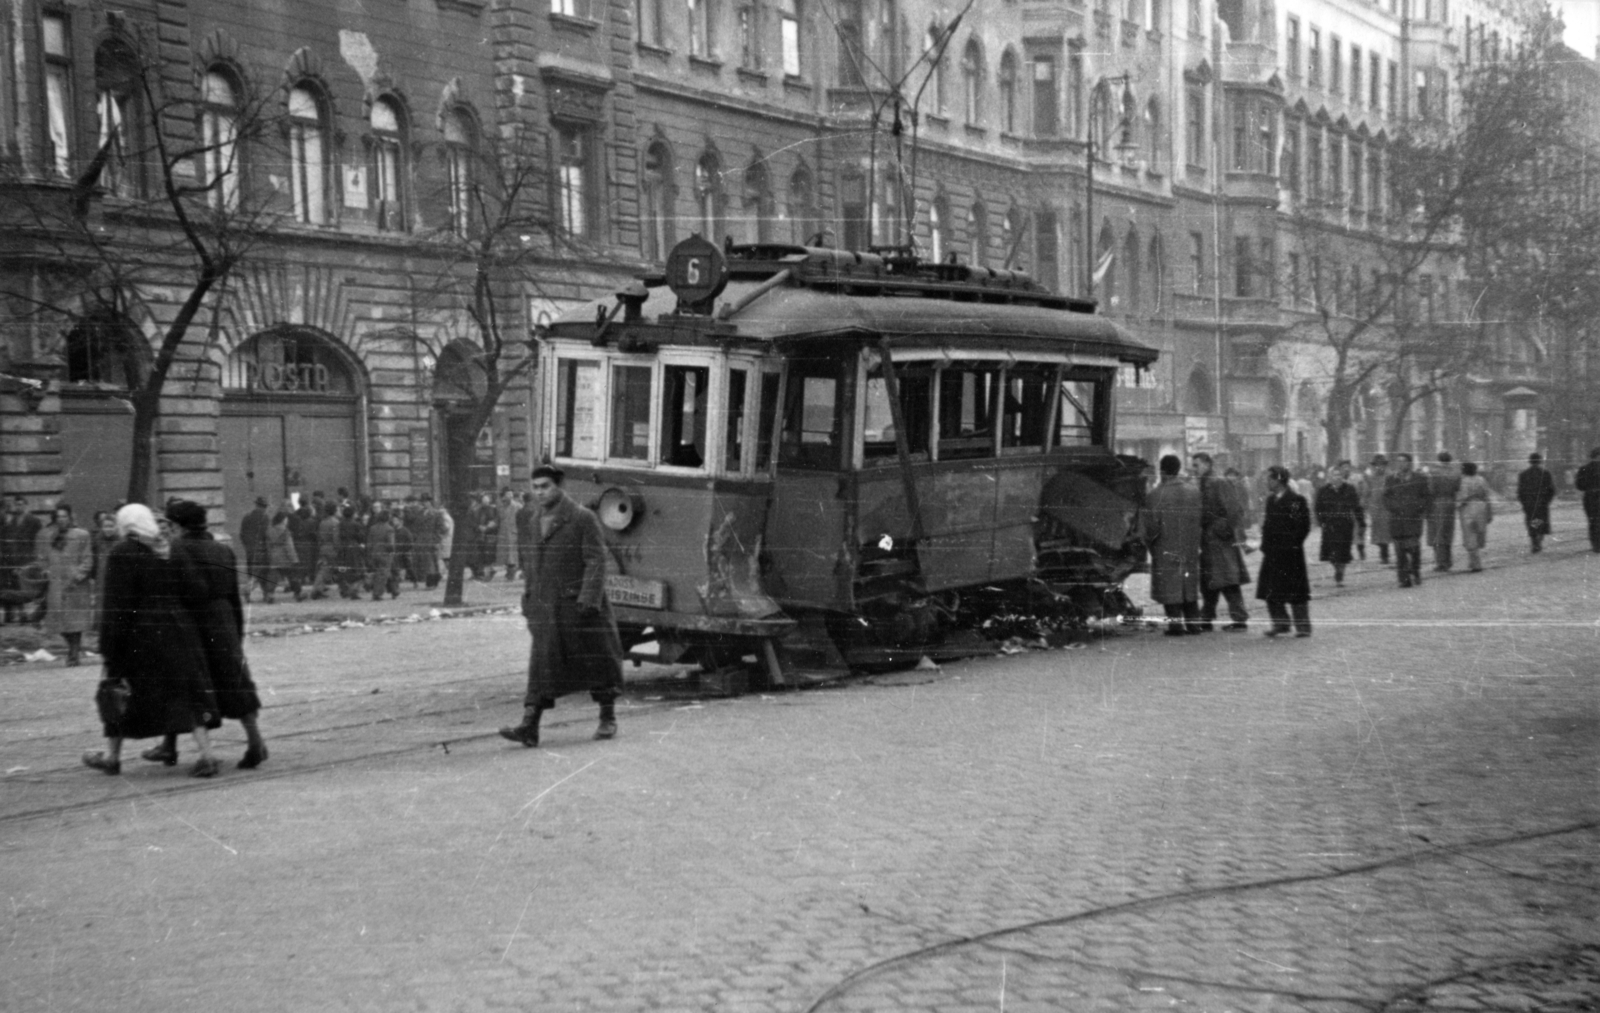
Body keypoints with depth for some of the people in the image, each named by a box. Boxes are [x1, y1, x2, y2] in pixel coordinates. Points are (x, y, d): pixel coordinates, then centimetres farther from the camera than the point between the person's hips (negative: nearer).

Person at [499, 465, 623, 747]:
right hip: (546, 606, 5)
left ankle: (608, 719, 23)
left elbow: (596, 561, -13)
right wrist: (528, 601, 17)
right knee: (542, 665, -3)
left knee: (596, 660, 7)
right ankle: (529, 727, -10)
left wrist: (589, 601, -21)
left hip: (578, 604, -5)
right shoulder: (537, 521, 12)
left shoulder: (583, 518, -9)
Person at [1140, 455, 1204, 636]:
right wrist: (1194, 542, 14)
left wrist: (1148, 541, 5)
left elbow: (1152, 527, -13)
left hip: (1166, 551, -5)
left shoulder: (1155, 496, -14)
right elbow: (1201, 520, 3)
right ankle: (1193, 623, 17)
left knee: (1170, 588, 2)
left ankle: (1176, 624, 0)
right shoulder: (1194, 492, 1)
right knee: (1189, 585, 15)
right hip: (1190, 549, 5)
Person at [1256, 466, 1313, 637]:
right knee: (1270, 591, 7)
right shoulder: (1270, 500, 13)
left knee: (1295, 591, -2)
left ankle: (1303, 626, 7)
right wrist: (1265, 544, 8)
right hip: (1272, 552, 7)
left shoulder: (1296, 500, -10)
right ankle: (1280, 624, 18)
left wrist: (1292, 544, -12)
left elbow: (1304, 526, -11)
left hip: (1290, 553, -7)